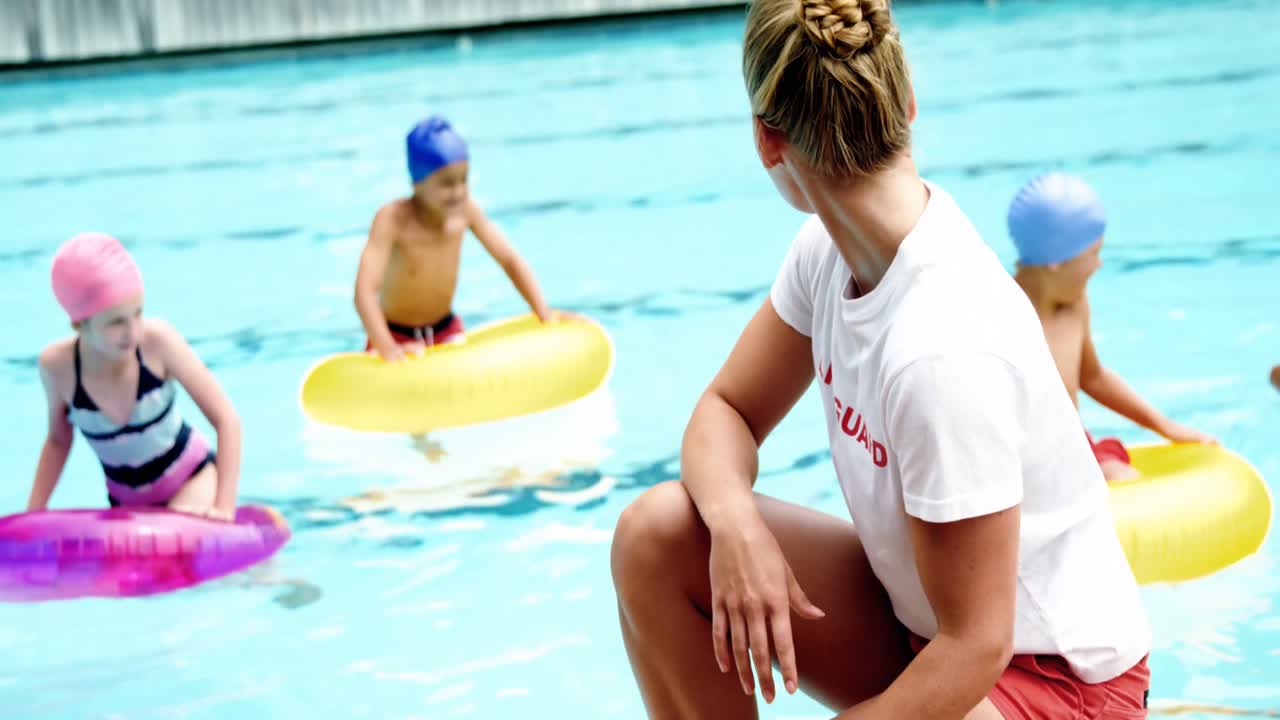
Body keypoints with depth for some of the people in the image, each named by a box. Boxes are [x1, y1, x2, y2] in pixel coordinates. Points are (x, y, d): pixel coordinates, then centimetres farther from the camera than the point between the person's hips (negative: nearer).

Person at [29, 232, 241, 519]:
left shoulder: (157, 340, -26)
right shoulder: (57, 366, -20)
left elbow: (227, 419, -20)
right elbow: (58, 440, 2)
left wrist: (224, 509, -26)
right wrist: (32, 515, -4)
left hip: (191, 478, -3)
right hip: (128, 502, 3)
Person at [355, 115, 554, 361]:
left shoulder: (465, 211, -12)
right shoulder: (393, 219, -26)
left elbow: (511, 261, -1)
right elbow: (364, 292, -35)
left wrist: (545, 316, -12)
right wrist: (387, 349, -47)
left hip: (447, 331, 4)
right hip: (396, 336, -4)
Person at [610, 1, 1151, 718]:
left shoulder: (940, 344, -33)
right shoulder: (832, 247, -8)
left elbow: (975, 646, -28)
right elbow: (727, 409, 3)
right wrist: (735, 522, -19)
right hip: (914, 607, 8)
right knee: (656, 534, -7)